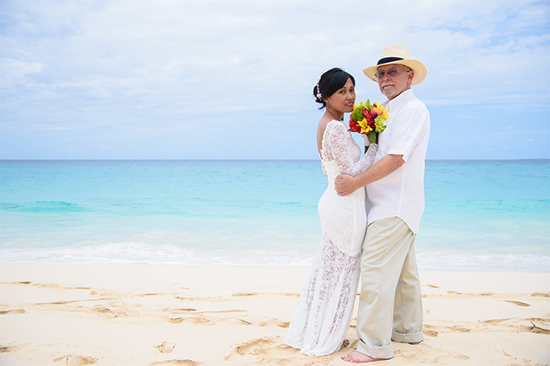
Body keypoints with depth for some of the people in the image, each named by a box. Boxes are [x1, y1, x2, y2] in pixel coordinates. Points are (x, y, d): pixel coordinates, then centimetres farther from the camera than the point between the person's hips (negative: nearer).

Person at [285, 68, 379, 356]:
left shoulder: (326, 124, 11)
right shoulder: (337, 127, -20)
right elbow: (352, 173, -21)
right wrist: (374, 147, -12)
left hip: (334, 204, 10)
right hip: (346, 208, -10)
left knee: (327, 270, 19)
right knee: (341, 275, 4)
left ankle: (309, 333, 32)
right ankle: (324, 341, 19)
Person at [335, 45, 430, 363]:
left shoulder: (412, 109, -13)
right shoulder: (392, 111, 18)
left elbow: (396, 158, -22)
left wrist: (356, 182, -18)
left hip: (394, 207, -10)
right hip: (392, 205, 10)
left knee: (376, 271, -9)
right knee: (403, 270, 18)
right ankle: (408, 329, 31)